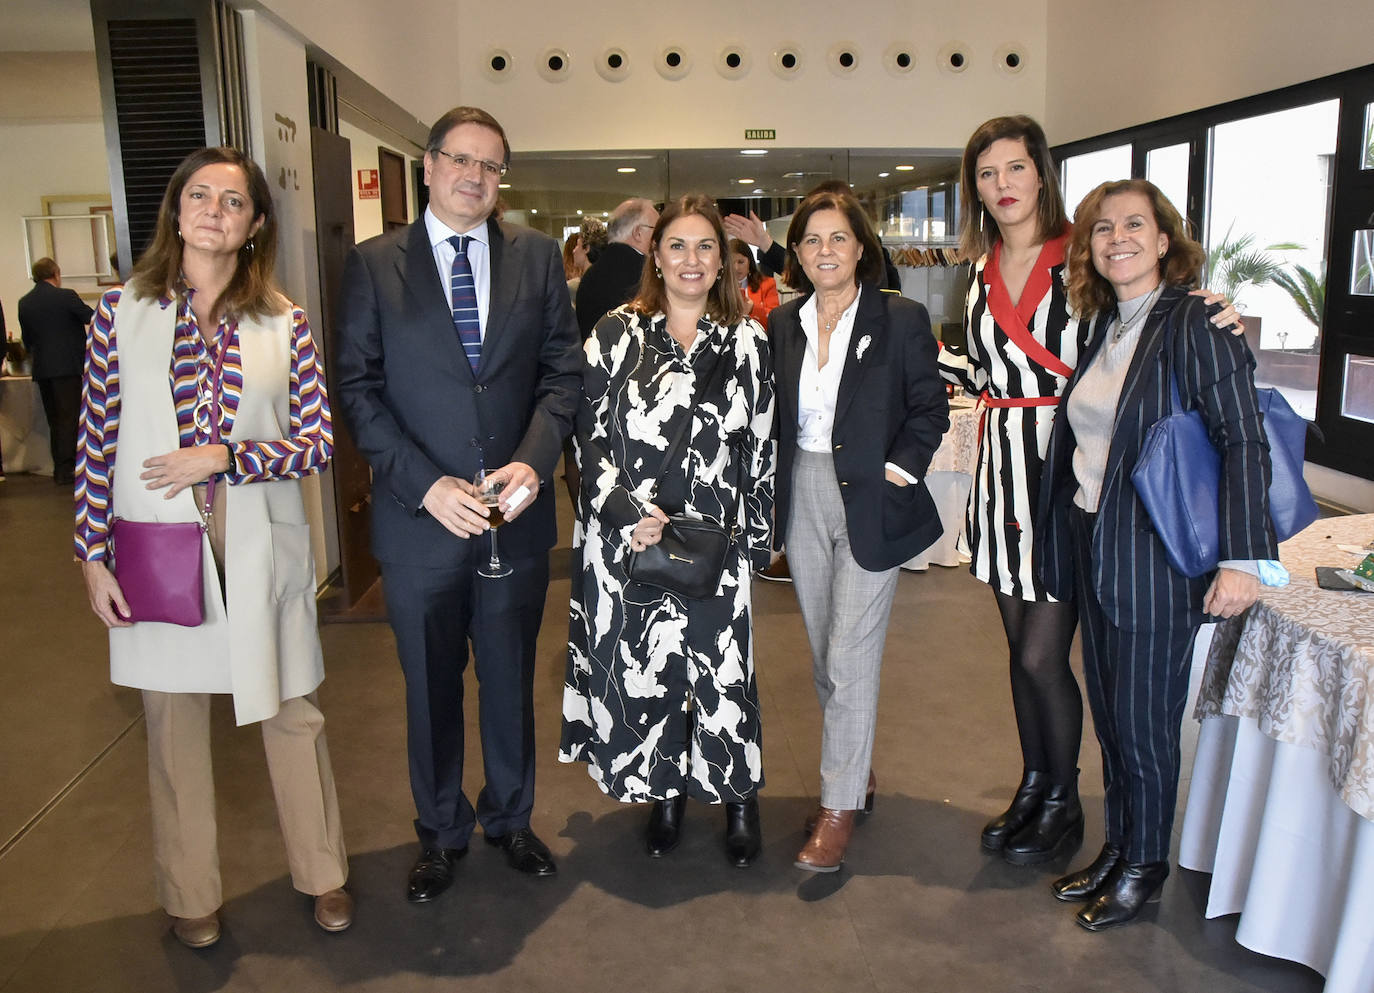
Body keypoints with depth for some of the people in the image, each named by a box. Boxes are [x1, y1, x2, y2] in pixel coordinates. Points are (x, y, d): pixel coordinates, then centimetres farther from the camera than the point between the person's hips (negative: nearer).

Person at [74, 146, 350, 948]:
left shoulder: (283, 321, 0)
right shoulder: (122, 311, 0)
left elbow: (318, 441, -3)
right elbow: (98, 444, 1)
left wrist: (225, 456, -16)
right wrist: (95, 557, 0)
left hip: (263, 546, 0)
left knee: (292, 713, 10)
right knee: (175, 723, 13)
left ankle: (323, 873, 31)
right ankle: (192, 893, 33)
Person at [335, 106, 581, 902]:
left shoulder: (538, 256, 4)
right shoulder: (374, 264, 0)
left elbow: (564, 370, 1)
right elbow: (359, 388, -5)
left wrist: (534, 461, -16)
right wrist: (425, 484, -16)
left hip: (516, 514, 1)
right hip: (419, 517, -1)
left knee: (511, 680, 16)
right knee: (431, 687, 15)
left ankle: (510, 819, 39)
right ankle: (442, 832, 36)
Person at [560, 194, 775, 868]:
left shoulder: (747, 342, 6)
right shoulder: (616, 334, 2)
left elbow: (761, 448, 7)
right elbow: (591, 440, -1)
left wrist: (755, 536, 4)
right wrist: (630, 515, -12)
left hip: (715, 546, 0)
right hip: (630, 537, 0)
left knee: (723, 672, 3)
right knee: (642, 669, 9)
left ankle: (740, 798, 27)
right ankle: (666, 794, 32)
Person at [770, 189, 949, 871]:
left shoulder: (901, 319, -5)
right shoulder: (782, 323, 6)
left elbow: (930, 407, -2)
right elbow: (774, 414, 12)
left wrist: (899, 468, -12)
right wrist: (779, 483, 2)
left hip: (871, 504, -5)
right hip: (804, 501, 5)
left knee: (851, 658, -4)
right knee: (824, 653, 14)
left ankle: (839, 807, 8)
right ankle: (855, 769, 34)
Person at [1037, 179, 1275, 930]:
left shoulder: (1195, 323, -14)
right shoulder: (1105, 327, 8)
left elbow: (1244, 442, -17)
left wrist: (1242, 559, -21)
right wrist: (1056, 526, 13)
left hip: (1156, 557, -7)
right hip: (1090, 546, 7)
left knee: (1143, 721, 6)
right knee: (1107, 711, 17)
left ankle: (1144, 865, 27)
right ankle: (1116, 848, 34)